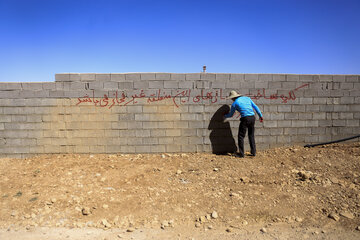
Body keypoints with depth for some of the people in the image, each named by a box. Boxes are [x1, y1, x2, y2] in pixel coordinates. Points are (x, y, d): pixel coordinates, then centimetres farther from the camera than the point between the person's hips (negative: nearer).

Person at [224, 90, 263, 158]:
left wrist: (225, 116, 35)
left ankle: (241, 154, 5)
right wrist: (260, 116, 16)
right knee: (251, 135, 20)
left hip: (245, 119, -6)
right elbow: (255, 107, 12)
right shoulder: (247, 98, 15)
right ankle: (253, 152, 23)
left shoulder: (234, 103, 3)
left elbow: (231, 115, 15)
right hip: (252, 117, 6)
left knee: (241, 136, 5)